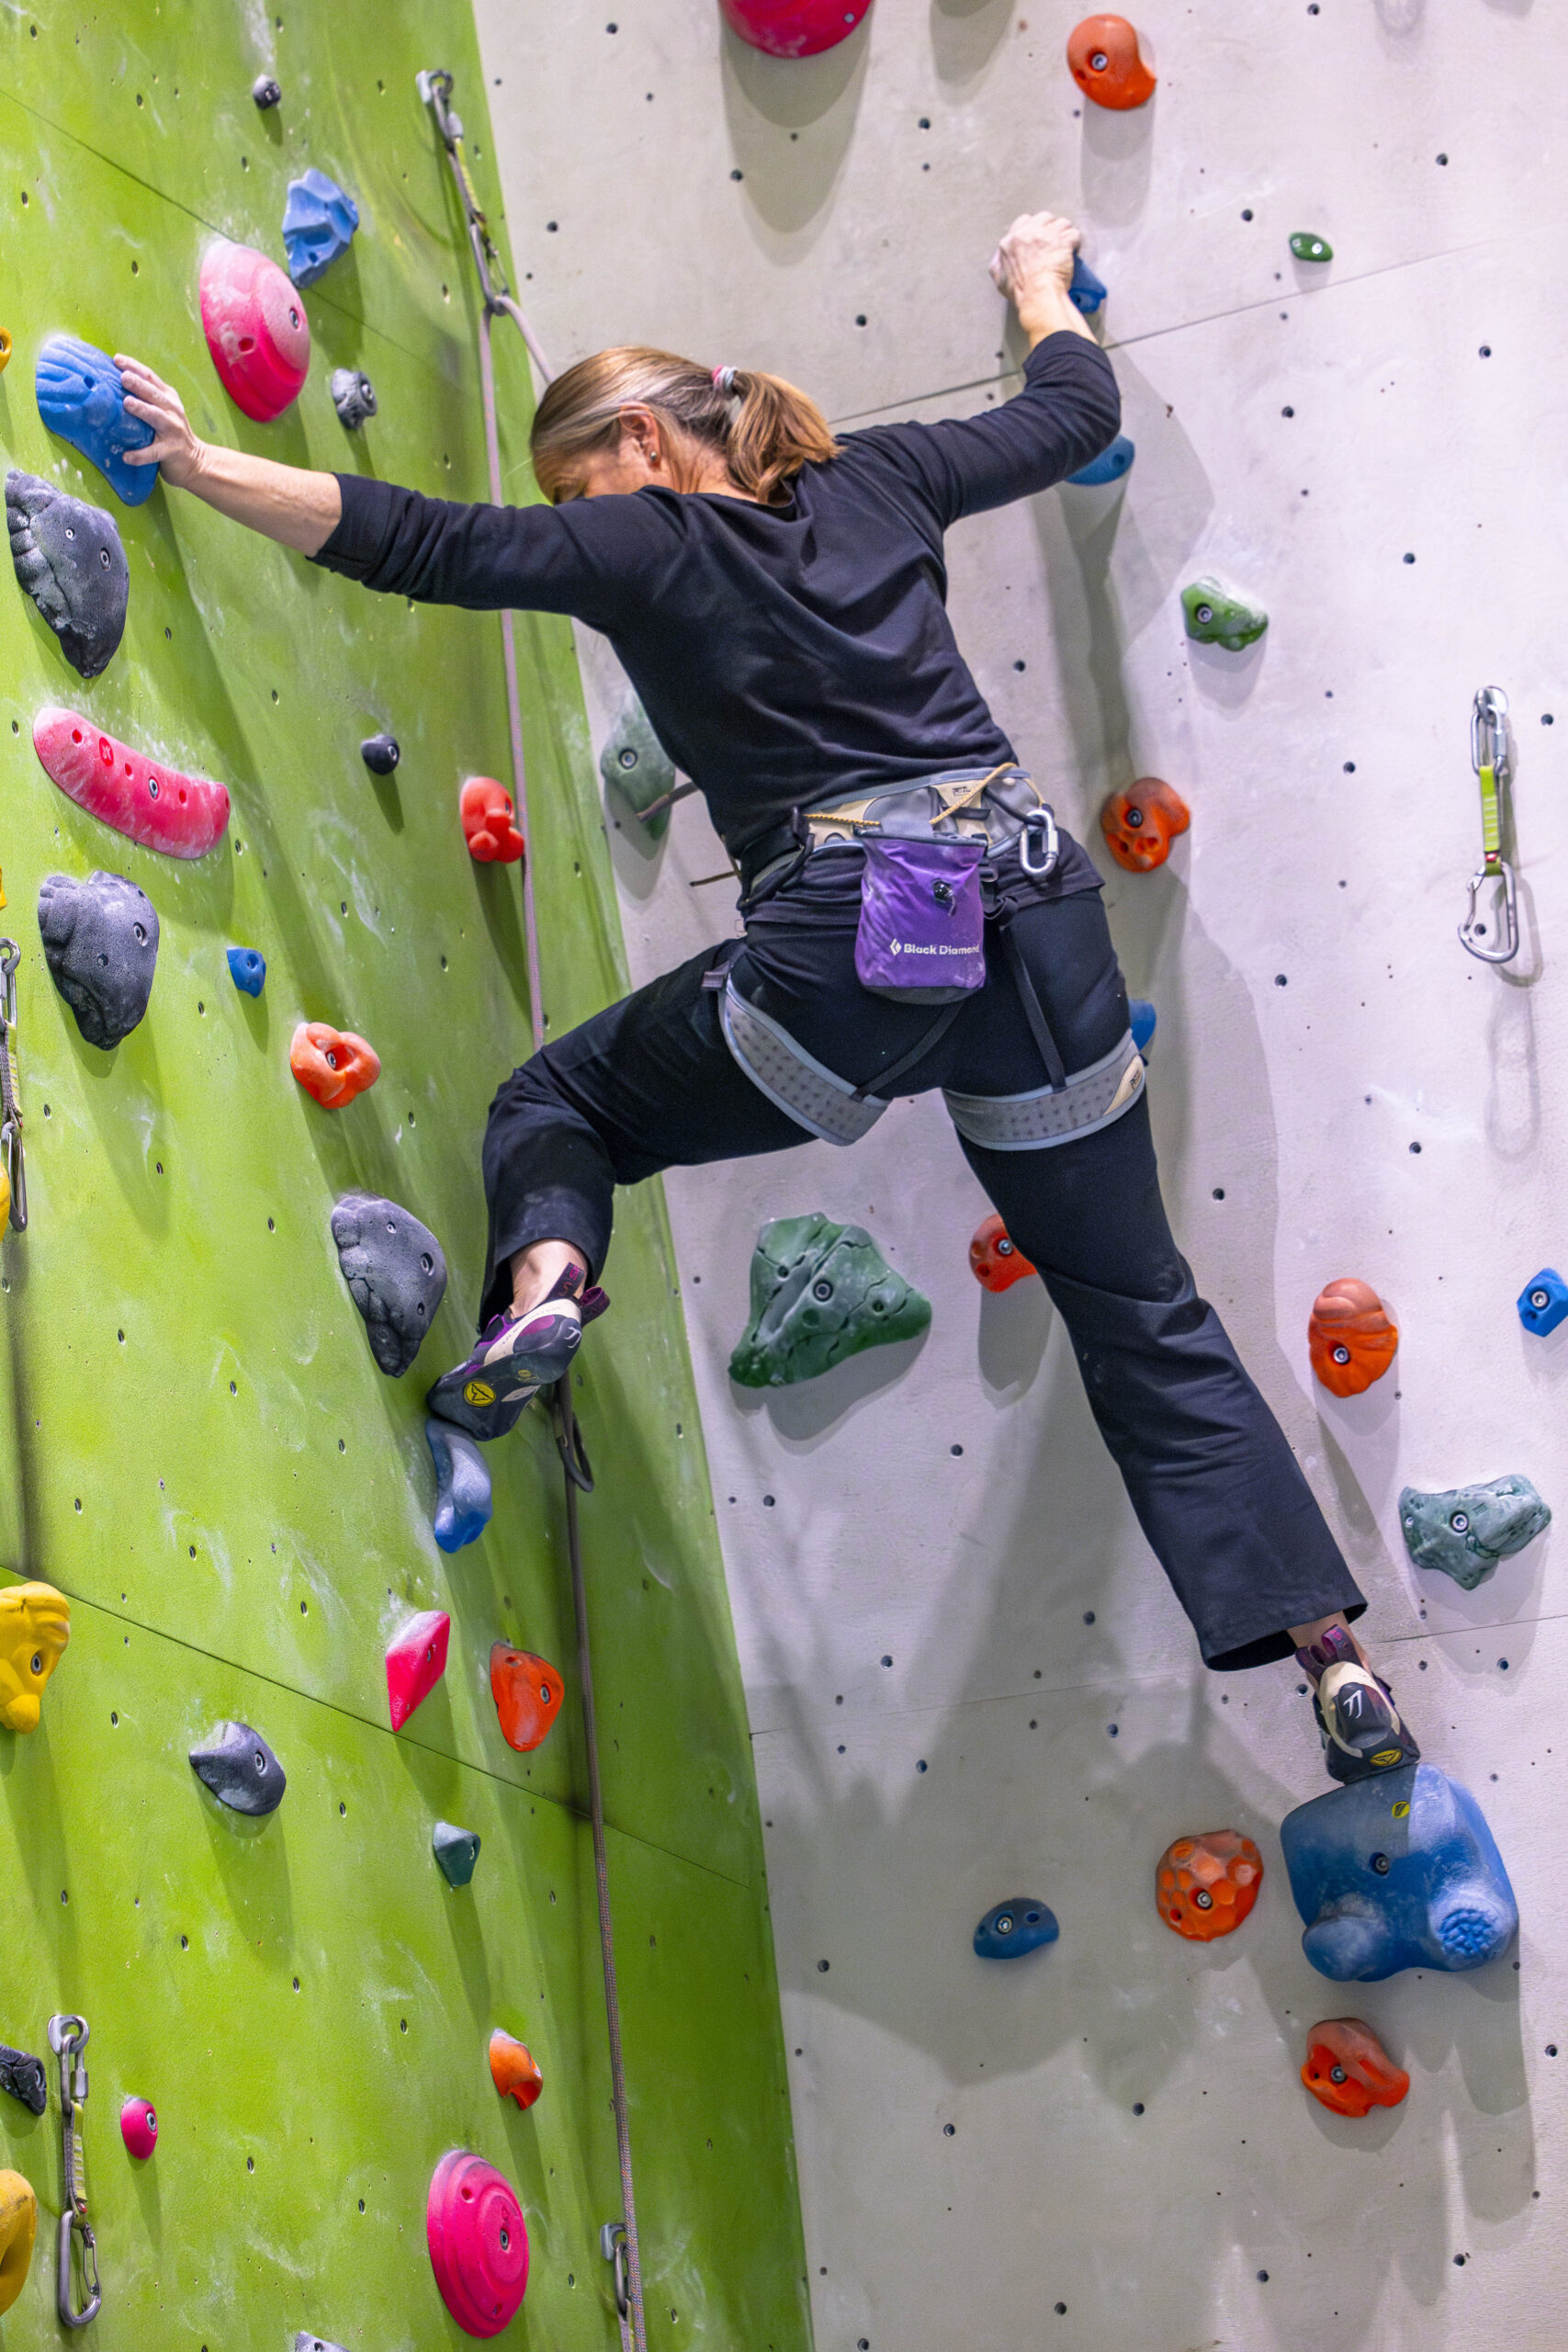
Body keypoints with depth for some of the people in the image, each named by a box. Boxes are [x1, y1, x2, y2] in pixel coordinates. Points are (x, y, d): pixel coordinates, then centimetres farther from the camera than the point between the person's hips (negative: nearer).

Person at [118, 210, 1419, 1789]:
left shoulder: (639, 545, 5)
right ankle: (1330, 1652, 5)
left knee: (558, 1101, 21)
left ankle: (540, 1273, -13)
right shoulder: (878, 481, 17)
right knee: (1142, 1315, 14)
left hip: (850, 952, -4)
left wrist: (203, 468, 2)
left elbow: (408, 540, -3)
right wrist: (1040, 280, 49)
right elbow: (1079, 409, 31)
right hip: (1040, 905, 5)